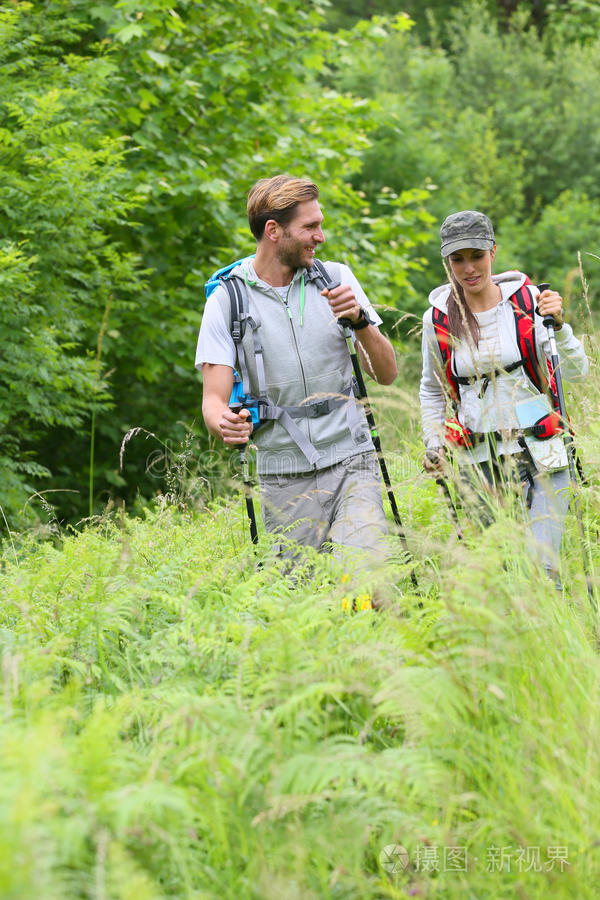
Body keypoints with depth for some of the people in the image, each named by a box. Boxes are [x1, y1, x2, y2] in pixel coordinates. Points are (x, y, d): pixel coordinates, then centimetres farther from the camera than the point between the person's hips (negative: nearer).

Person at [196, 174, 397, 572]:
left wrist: (360, 321, -12)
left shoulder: (336, 279, 6)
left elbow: (387, 374, 7)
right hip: (286, 477, -1)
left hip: (351, 463, 1)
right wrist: (224, 424, -28)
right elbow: (214, 399, -4)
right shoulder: (227, 301, -1)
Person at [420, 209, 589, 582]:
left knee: (542, 567, -15)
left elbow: (576, 371, -5)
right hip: (479, 463, 2)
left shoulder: (527, 300, -2)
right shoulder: (438, 319, 3)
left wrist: (558, 324, -21)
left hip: (540, 454, -2)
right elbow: (432, 391, 18)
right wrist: (434, 446, 6)